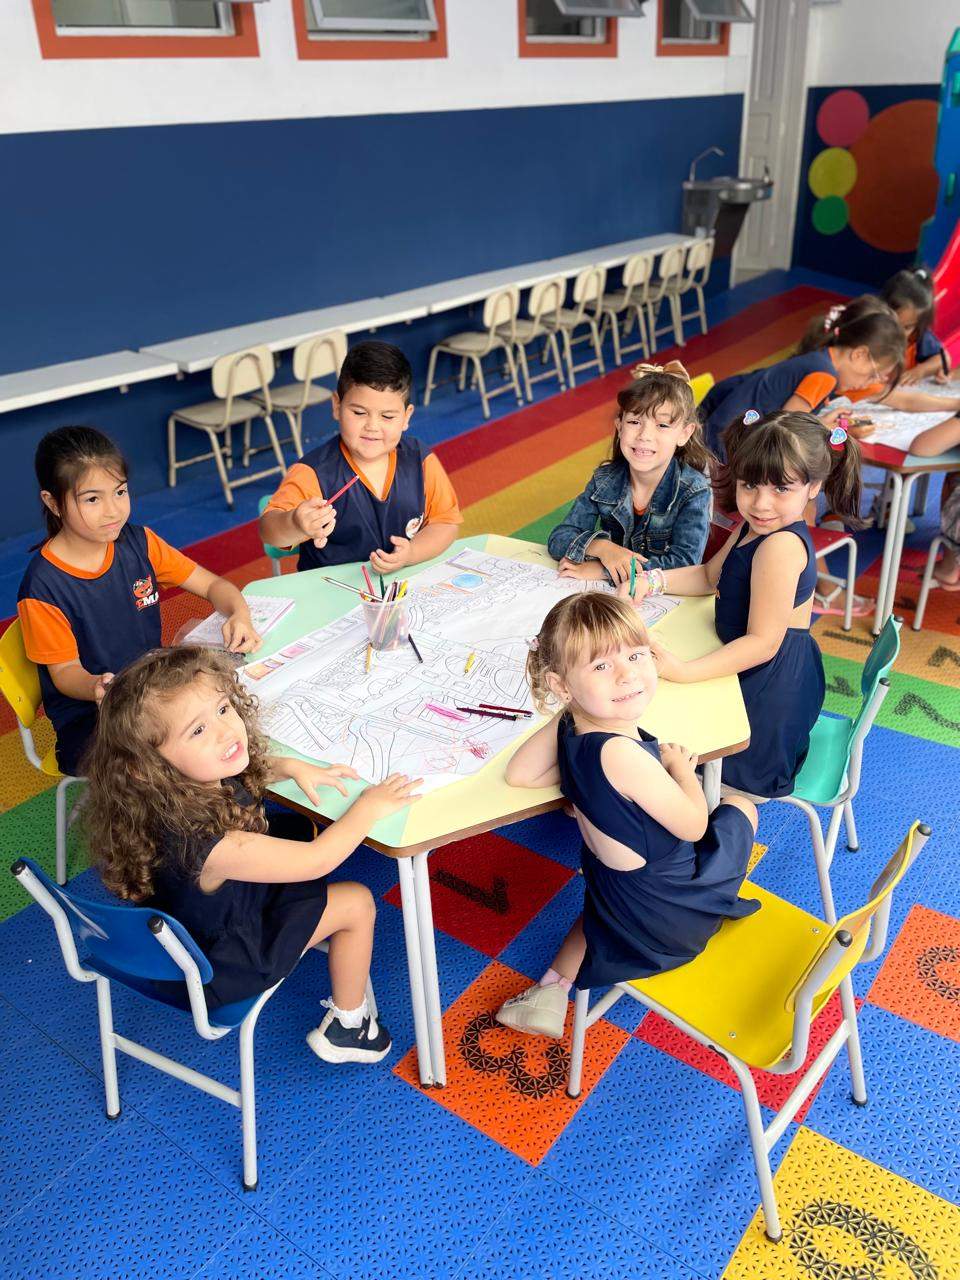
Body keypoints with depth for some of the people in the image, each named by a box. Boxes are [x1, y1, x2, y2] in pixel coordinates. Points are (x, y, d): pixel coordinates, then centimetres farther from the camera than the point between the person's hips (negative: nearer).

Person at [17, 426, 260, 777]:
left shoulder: (138, 542, -1)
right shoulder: (43, 586, -15)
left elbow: (213, 584, 4)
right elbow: (65, 670, -9)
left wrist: (240, 614, -18)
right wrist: (96, 687, -33)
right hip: (87, 718, -5)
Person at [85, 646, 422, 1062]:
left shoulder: (199, 777, -21)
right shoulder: (208, 844, -44)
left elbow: (247, 772, 6)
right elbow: (314, 861, -33)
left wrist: (293, 767, -9)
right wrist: (368, 807, -20)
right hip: (217, 967, -7)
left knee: (298, 825, 19)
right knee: (358, 903, -2)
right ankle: (344, 1029, 21)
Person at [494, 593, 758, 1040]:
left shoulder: (566, 726, -15)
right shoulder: (622, 754, -36)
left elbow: (518, 773, -4)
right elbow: (693, 826, -24)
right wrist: (680, 765, -6)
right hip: (673, 916, -6)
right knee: (739, 807, 19)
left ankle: (552, 986, 30)